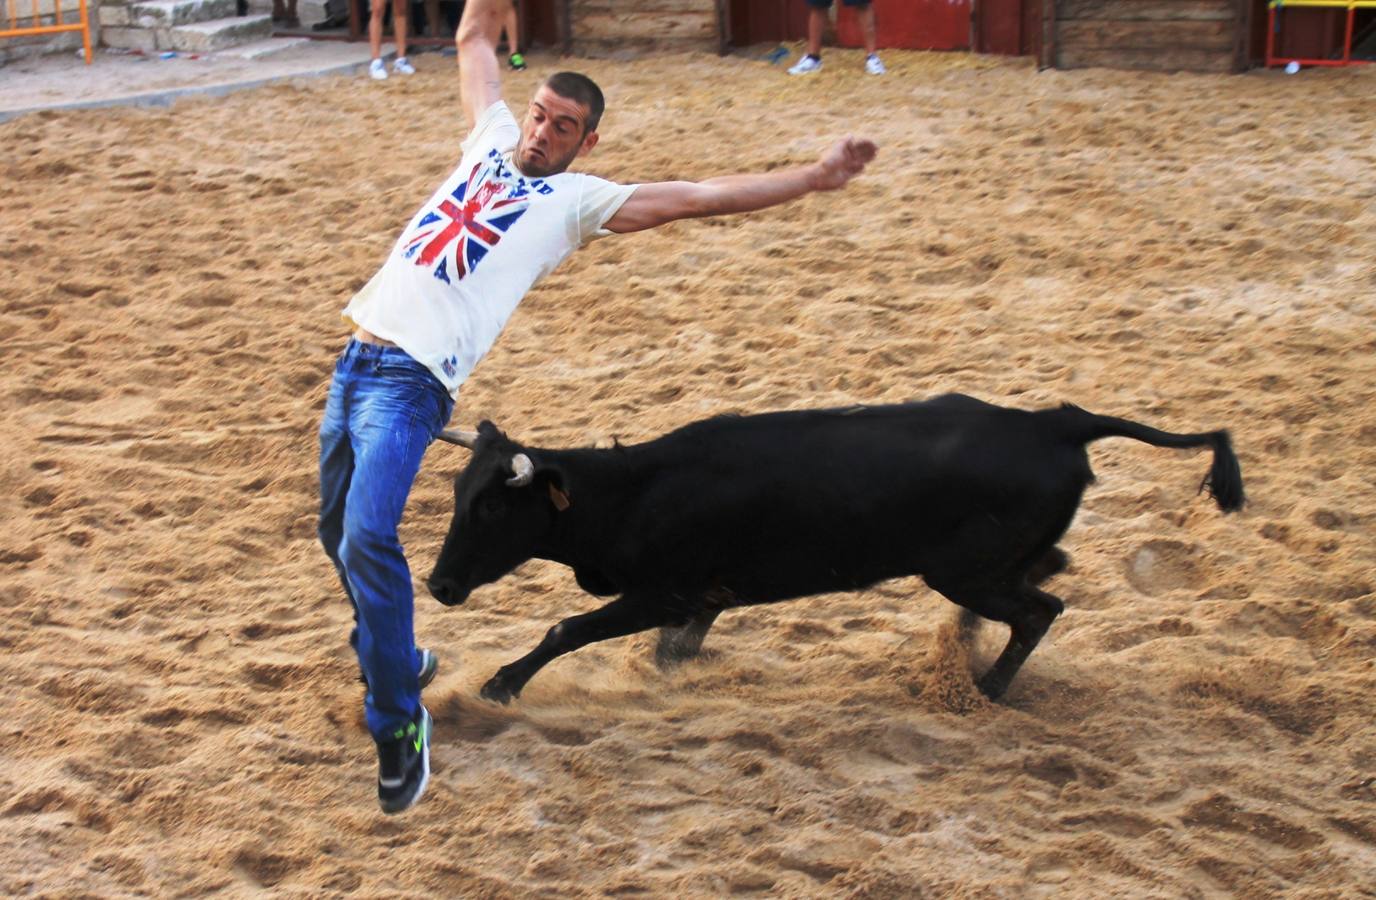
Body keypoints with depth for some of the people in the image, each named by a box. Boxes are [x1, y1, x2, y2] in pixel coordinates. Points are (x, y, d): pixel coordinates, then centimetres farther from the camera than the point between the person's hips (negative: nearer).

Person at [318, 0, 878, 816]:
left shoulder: (578, 198, 3)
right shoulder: (493, 140, 18)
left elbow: (700, 197, -2)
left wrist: (813, 178, -6)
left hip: (411, 380, -7)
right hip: (357, 356, 7)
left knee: (367, 538, -23)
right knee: (339, 533, 16)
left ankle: (399, 723, -10)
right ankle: (394, 656, 41)